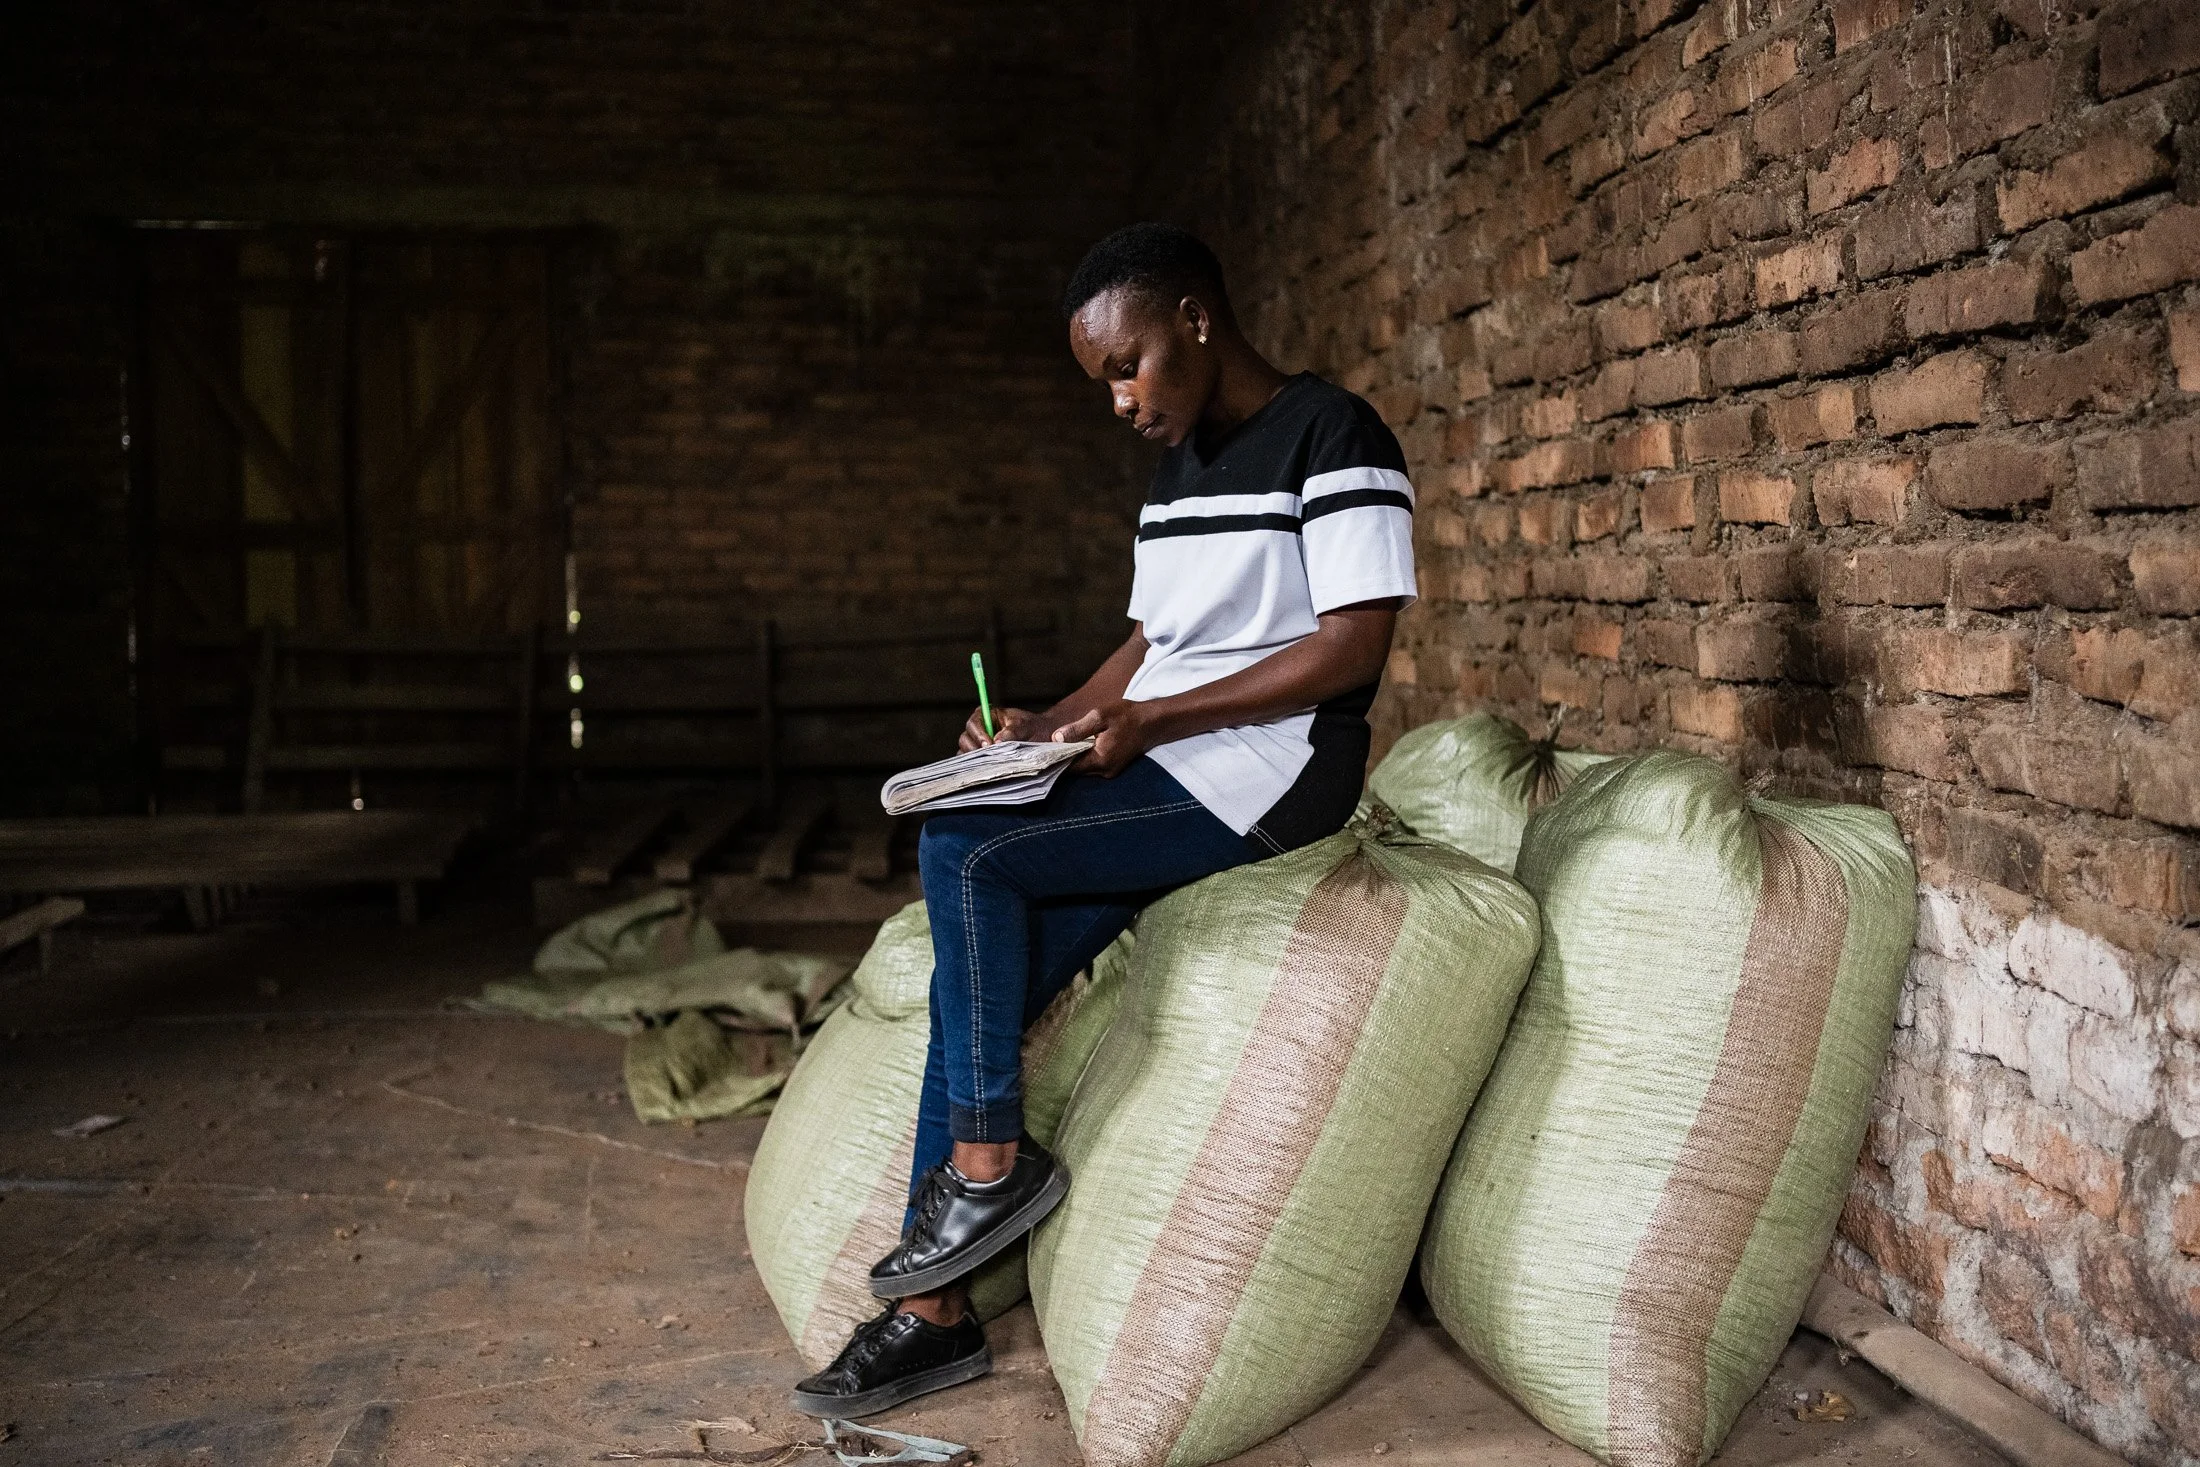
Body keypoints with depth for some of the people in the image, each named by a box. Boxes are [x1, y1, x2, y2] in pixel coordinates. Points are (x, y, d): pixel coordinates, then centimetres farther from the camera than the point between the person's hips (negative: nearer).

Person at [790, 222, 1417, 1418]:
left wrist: (1150, 718, -18)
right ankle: (934, 1313, 0)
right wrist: (1050, 727, 3)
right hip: (1163, 773, 8)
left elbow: (1353, 646, -16)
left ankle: (989, 1162, -6)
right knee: (977, 974, -7)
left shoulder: (1331, 436, -8)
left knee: (964, 852, -23)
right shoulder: (1176, 470, 19)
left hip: (1264, 776, -8)